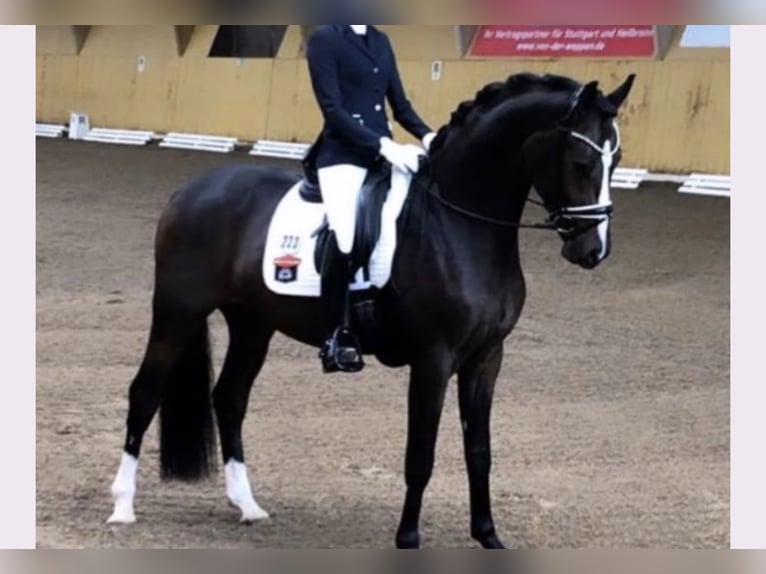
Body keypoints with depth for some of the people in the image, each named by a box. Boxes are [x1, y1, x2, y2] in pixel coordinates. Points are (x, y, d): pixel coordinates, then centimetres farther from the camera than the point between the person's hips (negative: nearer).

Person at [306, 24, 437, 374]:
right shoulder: (324, 39, -5)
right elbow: (332, 109, -13)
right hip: (343, 154, -7)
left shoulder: (380, 40, 14)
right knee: (344, 242, -22)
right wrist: (381, 144, -22)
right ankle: (332, 340, -10)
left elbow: (399, 103, 14)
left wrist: (427, 135, -5)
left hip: (385, 150, 7)